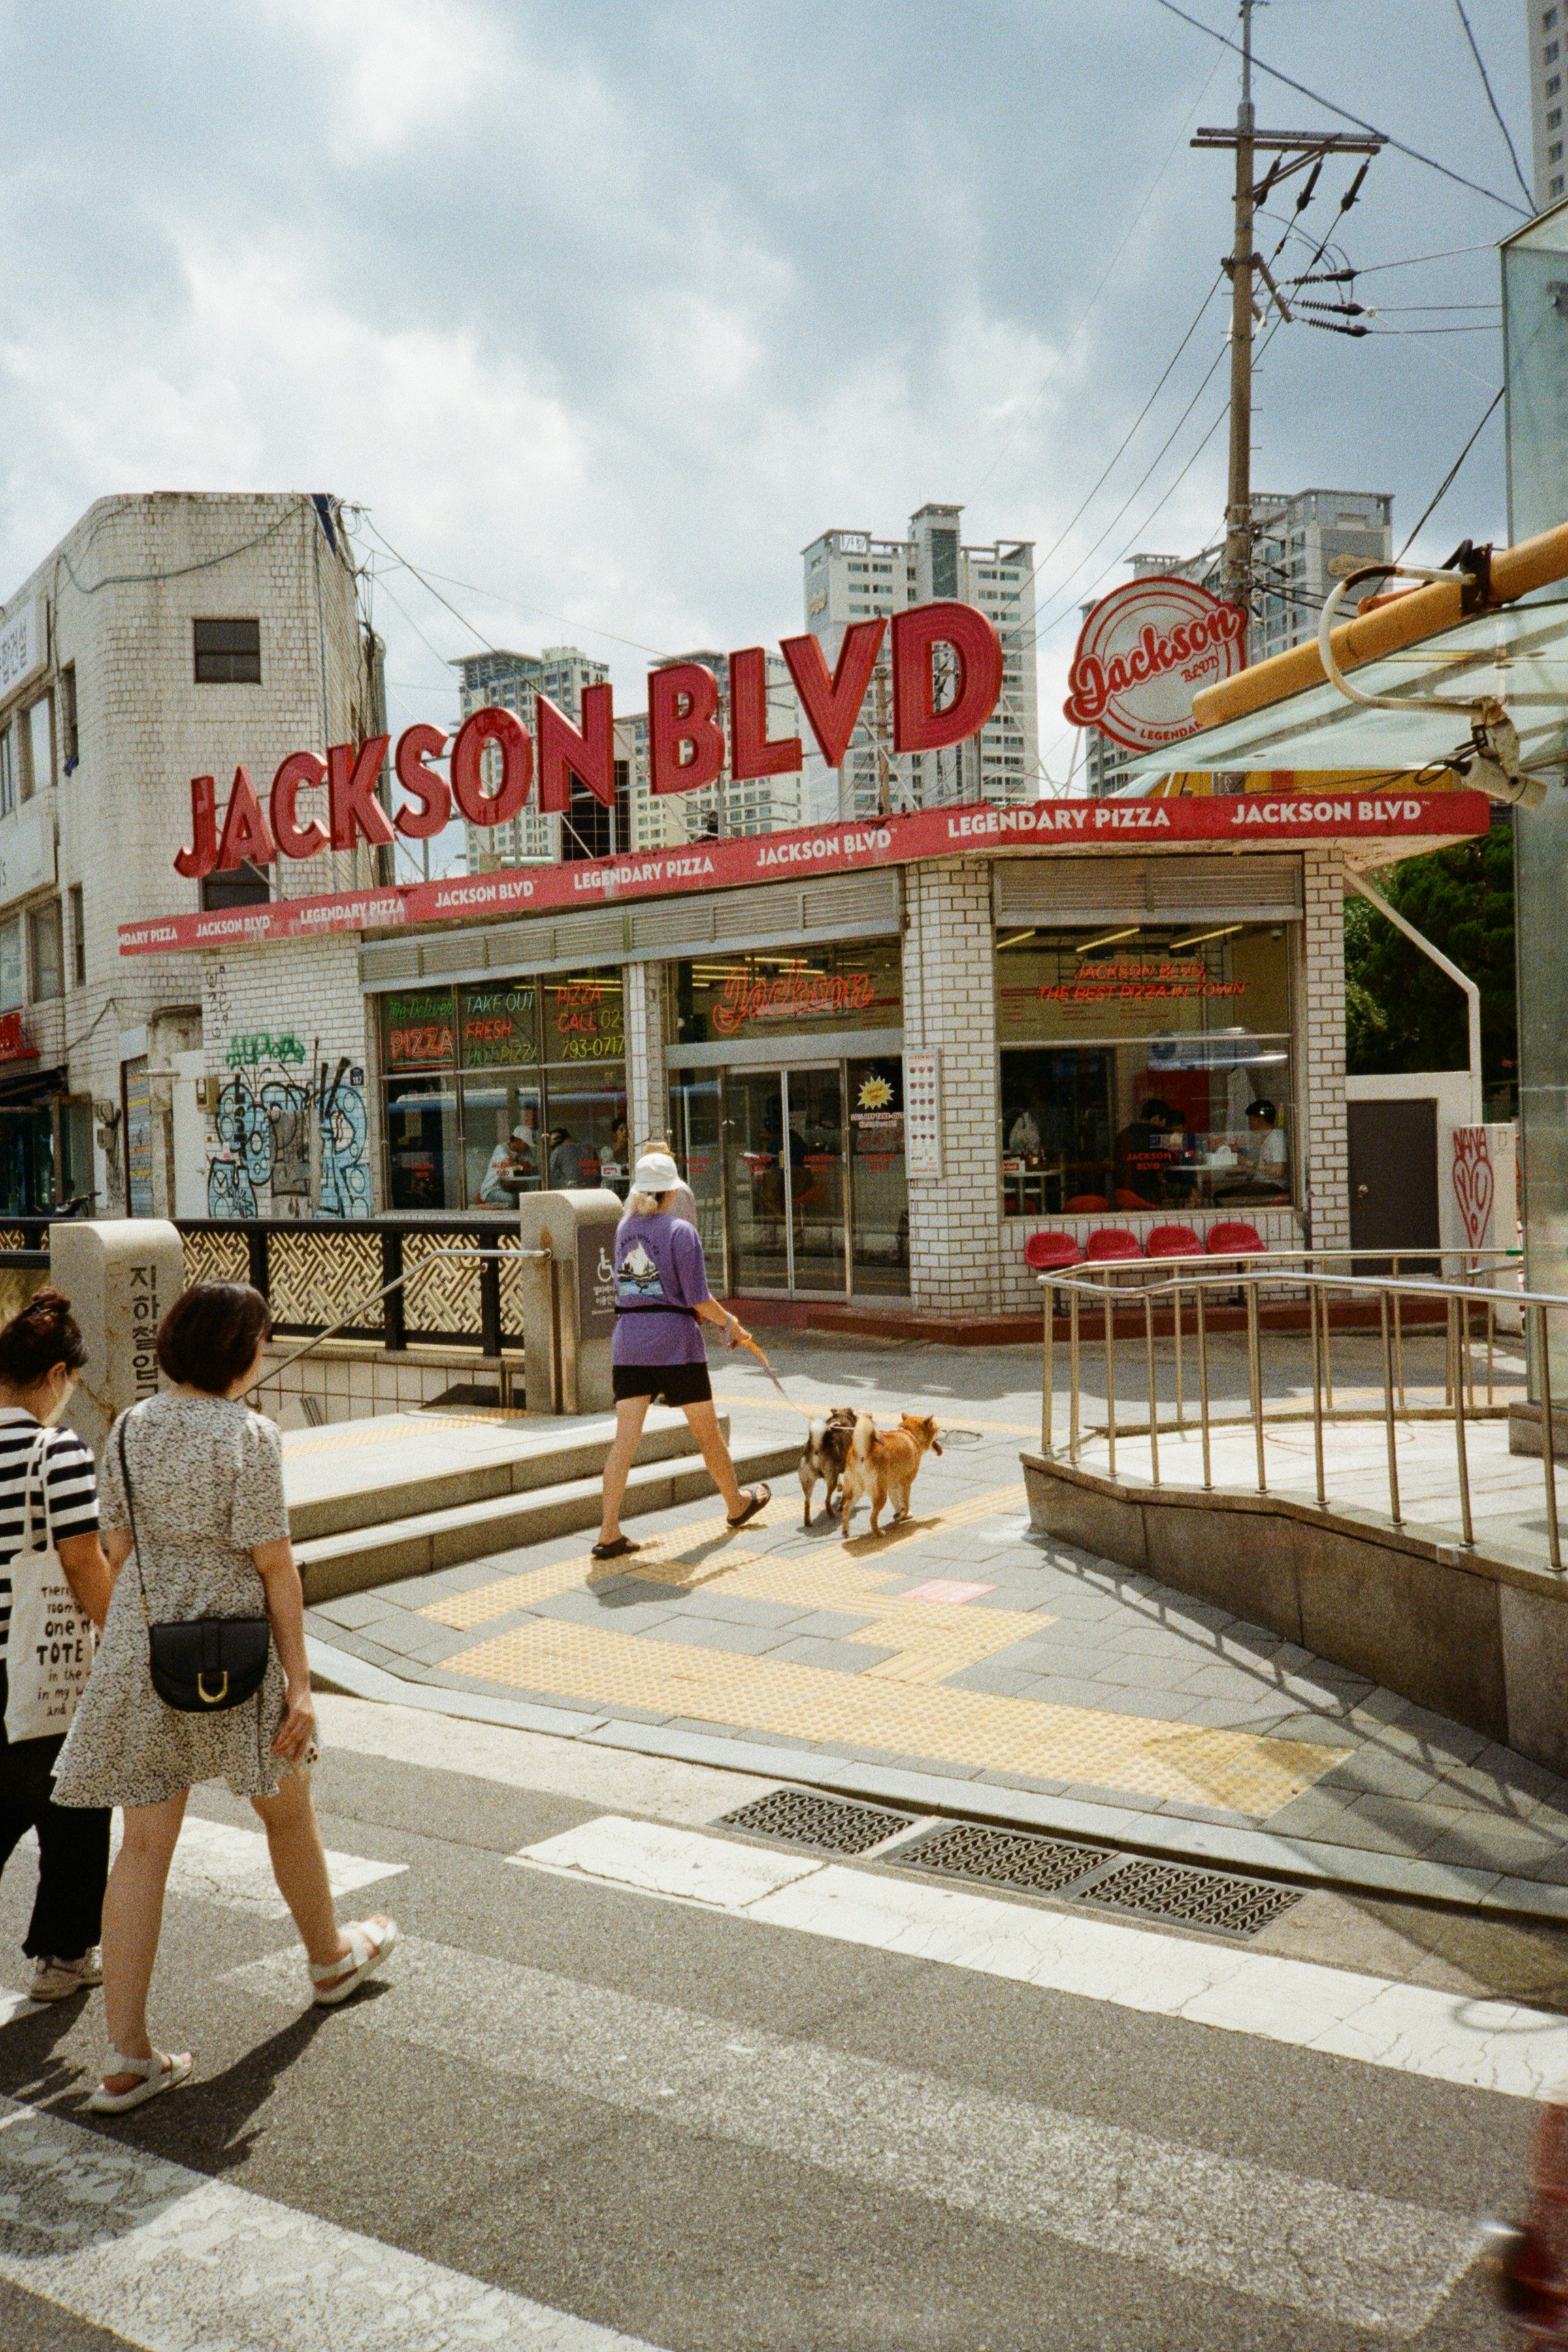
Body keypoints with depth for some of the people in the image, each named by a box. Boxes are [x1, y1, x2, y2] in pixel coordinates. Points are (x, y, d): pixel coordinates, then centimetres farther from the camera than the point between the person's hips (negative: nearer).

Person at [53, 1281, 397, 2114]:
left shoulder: (127, 1431, 1)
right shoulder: (248, 1436, -17)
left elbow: (117, 1549, 7)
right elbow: (274, 1567, -16)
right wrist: (299, 1683, -11)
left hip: (140, 1654, 5)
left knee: (144, 1843, 7)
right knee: (287, 1812, 19)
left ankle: (127, 2058, 9)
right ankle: (331, 1957, 43)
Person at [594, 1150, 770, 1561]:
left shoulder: (624, 1229, 9)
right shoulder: (681, 1231, -9)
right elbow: (699, 1299, -12)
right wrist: (730, 1324, 5)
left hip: (628, 1342, 5)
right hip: (675, 1341, -4)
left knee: (625, 1438, 0)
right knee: (707, 1430, 14)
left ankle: (609, 1534, -6)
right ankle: (736, 1504, 33)